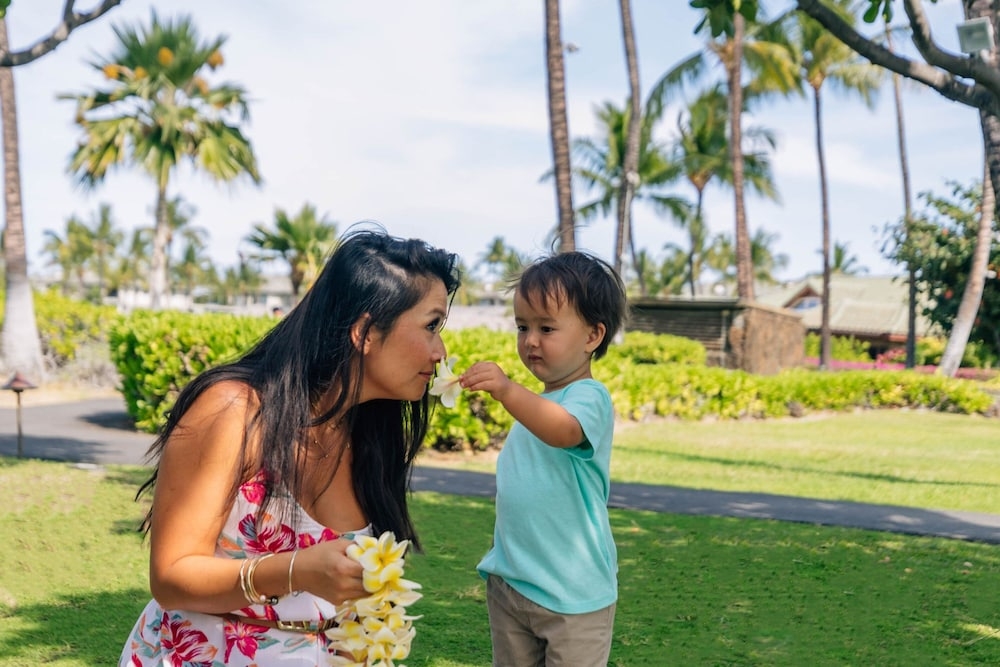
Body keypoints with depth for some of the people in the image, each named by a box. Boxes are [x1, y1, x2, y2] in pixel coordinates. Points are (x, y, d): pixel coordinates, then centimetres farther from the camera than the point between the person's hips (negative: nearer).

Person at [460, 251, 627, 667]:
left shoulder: (588, 397, -15)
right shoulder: (534, 402, 10)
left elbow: (564, 430, -39)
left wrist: (508, 391, -53)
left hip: (571, 592, -8)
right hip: (509, 581, 8)